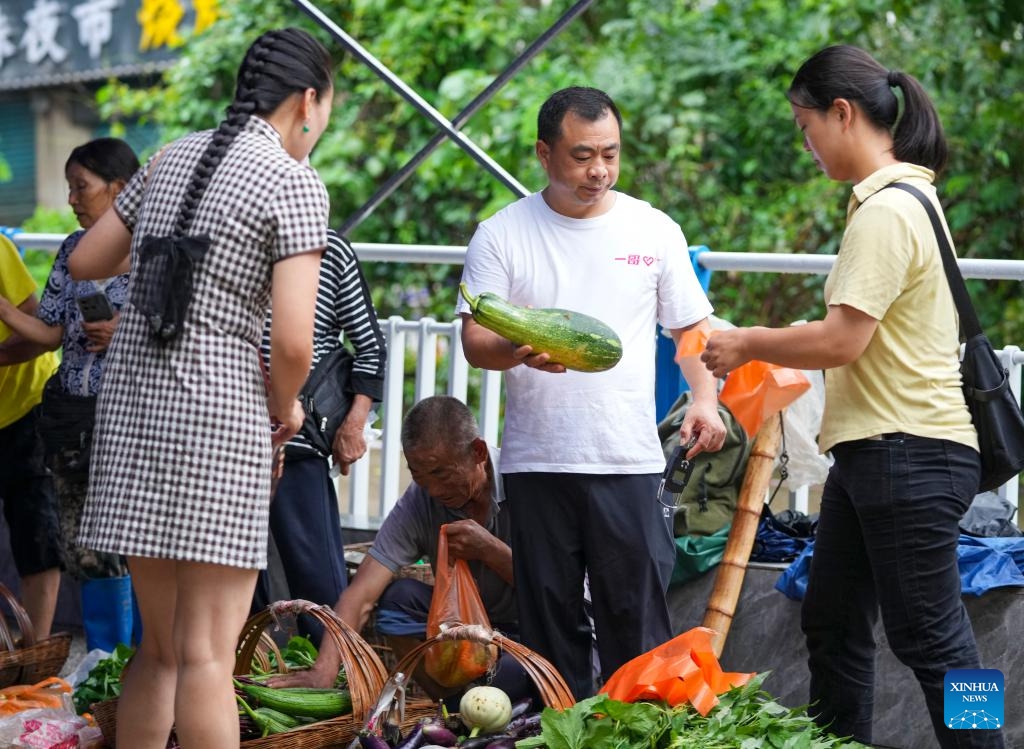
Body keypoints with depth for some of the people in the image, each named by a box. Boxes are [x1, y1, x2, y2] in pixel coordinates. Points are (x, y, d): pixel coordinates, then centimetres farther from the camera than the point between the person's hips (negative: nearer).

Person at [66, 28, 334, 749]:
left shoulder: (171, 160, 13)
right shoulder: (294, 182, -7)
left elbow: (85, 262, 23)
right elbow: (293, 341, -15)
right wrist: (286, 406, 4)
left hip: (130, 406, 7)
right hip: (217, 417, -7)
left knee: (160, 648, 15)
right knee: (208, 654, -6)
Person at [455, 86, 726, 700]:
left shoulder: (655, 230, 8)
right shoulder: (502, 235, 3)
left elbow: (692, 328, 13)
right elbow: (475, 340, -2)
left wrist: (705, 398, -5)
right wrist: (519, 351, -25)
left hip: (630, 462, 0)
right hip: (537, 460, 0)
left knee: (638, 619, -3)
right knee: (549, 621, 4)